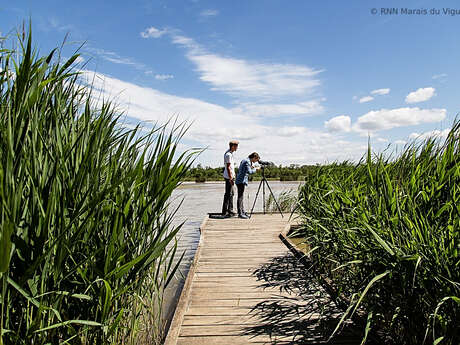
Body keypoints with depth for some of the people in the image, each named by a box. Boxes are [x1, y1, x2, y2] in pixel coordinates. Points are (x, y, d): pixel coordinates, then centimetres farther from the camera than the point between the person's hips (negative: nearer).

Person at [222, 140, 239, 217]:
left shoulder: (230, 153, 14)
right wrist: (231, 178, -22)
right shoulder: (228, 154, -17)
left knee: (232, 193, 15)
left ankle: (230, 210, 22)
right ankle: (225, 212, -1)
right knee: (228, 194, -6)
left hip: (230, 176, 11)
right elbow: (228, 167, -21)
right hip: (229, 177, -11)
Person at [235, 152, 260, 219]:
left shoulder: (244, 160, 16)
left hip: (240, 181, 10)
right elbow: (249, 171, -24)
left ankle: (242, 212, 19)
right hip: (241, 181, -10)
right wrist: (255, 169, -8)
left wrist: (251, 167, 17)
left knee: (241, 197, 13)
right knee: (240, 197, -7)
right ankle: (240, 214, -5)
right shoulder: (247, 161, -13)